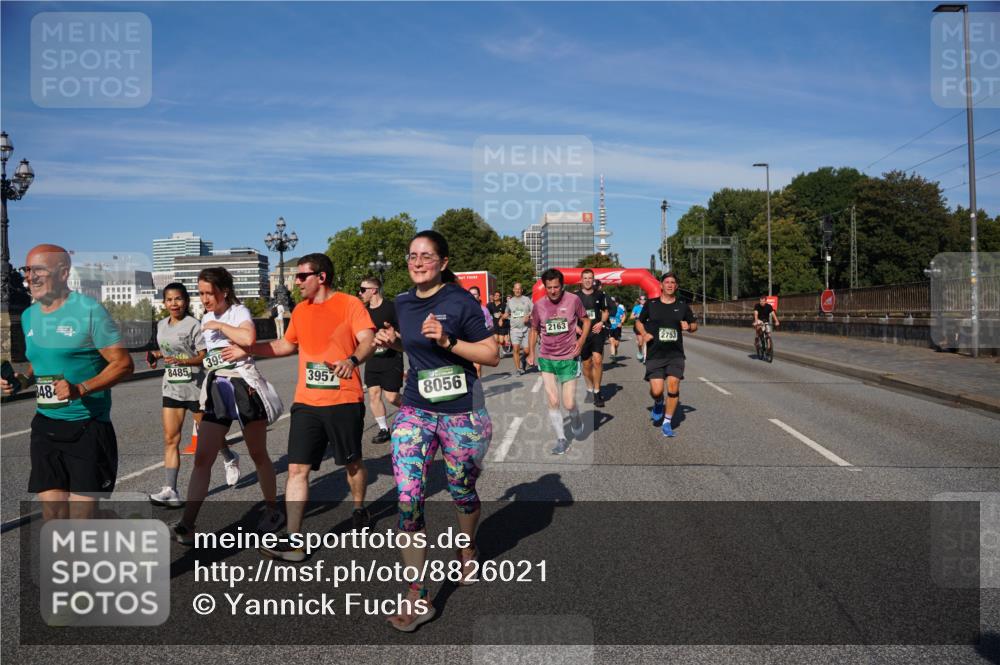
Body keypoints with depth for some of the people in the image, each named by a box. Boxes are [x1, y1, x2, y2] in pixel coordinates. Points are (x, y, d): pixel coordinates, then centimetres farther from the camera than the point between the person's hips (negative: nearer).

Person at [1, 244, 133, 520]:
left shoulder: (89, 310, -11)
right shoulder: (29, 316, 10)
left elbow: (123, 364, -13)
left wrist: (80, 389, -24)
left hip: (88, 427, -5)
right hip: (45, 425, 6)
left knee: (82, 513, 0)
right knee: (52, 513, 4)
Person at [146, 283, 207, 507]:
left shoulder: (194, 325, -12)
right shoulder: (161, 325, 9)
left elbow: (205, 356, -15)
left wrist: (183, 361, -29)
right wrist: (156, 355, 4)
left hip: (195, 387, -6)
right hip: (171, 388, 6)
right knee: (170, 439, -1)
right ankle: (170, 491, -1)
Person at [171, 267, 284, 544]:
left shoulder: (239, 311, -7)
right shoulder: (207, 320, 14)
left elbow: (248, 337, -30)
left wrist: (218, 325, -18)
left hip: (244, 385, -5)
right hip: (217, 389, 6)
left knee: (258, 454, 6)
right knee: (202, 458, -4)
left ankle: (273, 510, 23)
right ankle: (186, 525, -4)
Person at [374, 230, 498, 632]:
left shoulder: (461, 302, -11)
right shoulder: (403, 303, 5)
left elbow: (492, 355, -11)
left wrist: (448, 342, -22)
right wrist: (393, 341, 3)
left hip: (461, 413, -4)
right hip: (415, 410, 4)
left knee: (462, 492, 15)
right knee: (407, 499, -9)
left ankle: (467, 547, 49)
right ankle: (418, 597, 2)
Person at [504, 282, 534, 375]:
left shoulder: (527, 299, 4)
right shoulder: (510, 301, 12)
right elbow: (506, 313, 25)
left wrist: (528, 316, -19)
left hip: (526, 328, -1)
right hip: (515, 329, 1)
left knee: (526, 350, -2)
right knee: (516, 349, -11)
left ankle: (523, 357, 32)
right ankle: (518, 369, -4)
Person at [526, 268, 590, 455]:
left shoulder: (573, 300, -9)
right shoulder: (539, 305, -2)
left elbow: (586, 320, 5)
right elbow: (534, 330, 13)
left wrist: (581, 341, -9)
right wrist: (531, 353, 6)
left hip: (569, 359, -2)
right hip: (546, 360, 2)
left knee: (569, 404, -2)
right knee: (553, 402, -1)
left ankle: (575, 418, 34)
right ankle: (561, 440, 12)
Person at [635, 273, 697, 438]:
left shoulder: (683, 306, 6)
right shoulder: (651, 305, 2)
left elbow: (694, 325, 15)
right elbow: (639, 322, 14)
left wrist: (689, 327, -8)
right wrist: (644, 334, -5)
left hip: (676, 354, 1)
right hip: (655, 355, -1)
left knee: (673, 388, -10)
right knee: (657, 391, -8)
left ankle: (667, 422, 8)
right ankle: (658, 404, 30)